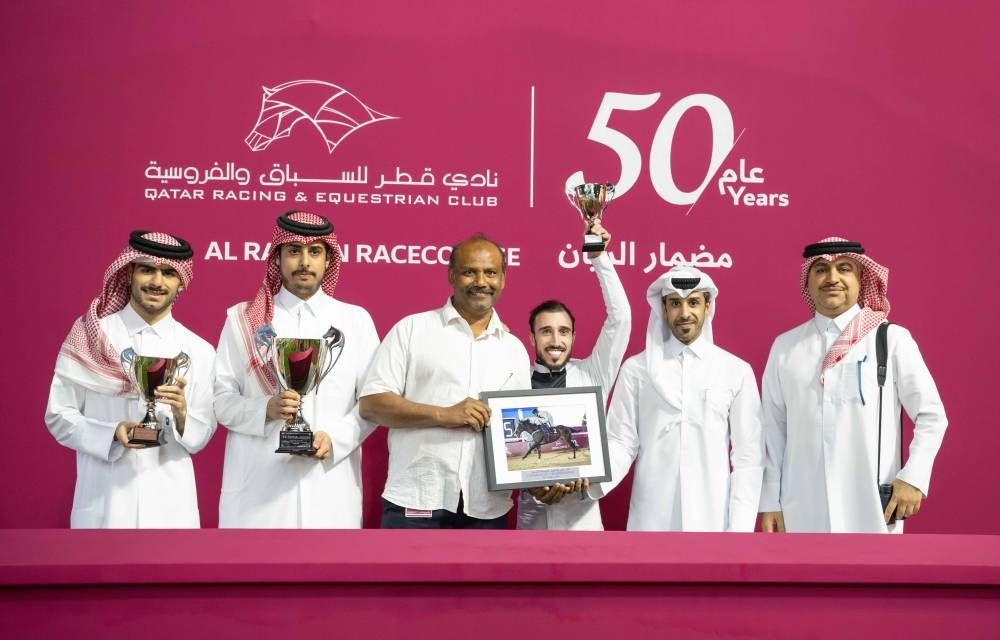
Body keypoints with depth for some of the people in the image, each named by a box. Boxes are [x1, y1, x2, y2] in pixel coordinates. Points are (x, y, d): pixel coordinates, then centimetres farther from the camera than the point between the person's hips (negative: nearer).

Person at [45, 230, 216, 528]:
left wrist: (181, 415, -16)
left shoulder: (199, 351, 1)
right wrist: (112, 434, -16)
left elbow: (200, 438, 3)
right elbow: (58, 416, -1)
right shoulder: (90, 336, -2)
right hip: (103, 501, -1)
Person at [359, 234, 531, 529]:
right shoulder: (412, 328, 2)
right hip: (415, 502, -3)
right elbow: (372, 403, -4)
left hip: (488, 508, 4)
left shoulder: (515, 349, 14)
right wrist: (444, 414, -15)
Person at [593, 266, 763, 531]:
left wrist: (740, 527, -4)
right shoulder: (635, 369, 2)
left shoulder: (737, 371, 2)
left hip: (713, 519, 0)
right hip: (651, 520, 0)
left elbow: (748, 455, 1)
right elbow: (621, 443, 0)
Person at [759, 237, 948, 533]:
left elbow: (931, 415, 2)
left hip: (872, 509, -2)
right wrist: (769, 501, 7)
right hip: (802, 511, 2)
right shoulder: (785, 346, 7)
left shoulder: (892, 339, 0)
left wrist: (914, 477, -9)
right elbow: (773, 429, 8)